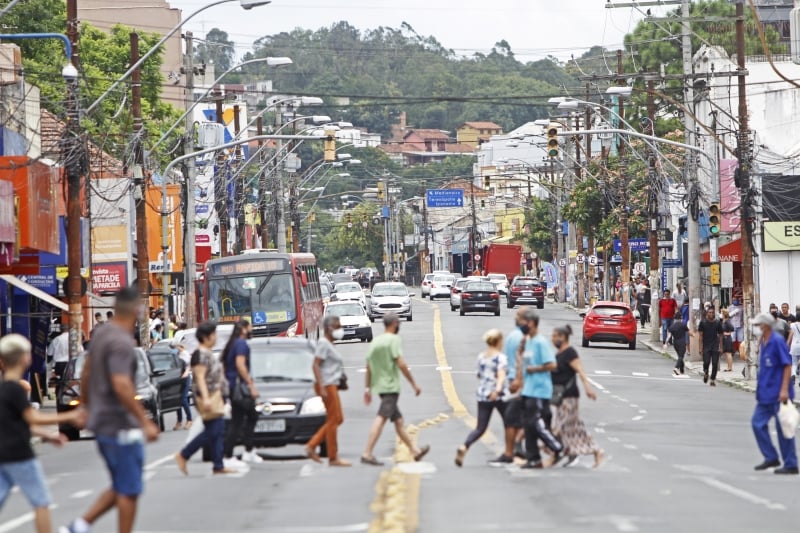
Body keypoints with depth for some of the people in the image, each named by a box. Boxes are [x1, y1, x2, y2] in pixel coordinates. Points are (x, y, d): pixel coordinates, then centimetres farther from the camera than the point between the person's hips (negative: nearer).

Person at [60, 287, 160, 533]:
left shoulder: (103, 334, 10)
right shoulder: (121, 342, -20)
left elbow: (86, 373, 21)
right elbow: (121, 386, -29)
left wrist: (86, 406, 33)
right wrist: (145, 422, -26)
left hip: (102, 422, 9)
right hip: (121, 426, -9)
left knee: (121, 488, 17)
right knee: (128, 491, 0)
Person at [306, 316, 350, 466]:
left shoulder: (330, 344, 17)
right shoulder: (323, 343, -12)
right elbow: (316, 365, -19)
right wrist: (322, 387, -25)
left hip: (332, 385, 10)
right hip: (327, 385, -10)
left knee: (337, 419, 12)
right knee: (333, 420, -7)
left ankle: (312, 446, 12)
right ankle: (333, 458, -4)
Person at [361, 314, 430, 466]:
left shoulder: (375, 341, 15)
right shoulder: (393, 339, -9)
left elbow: (369, 367, 15)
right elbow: (401, 364, -15)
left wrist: (368, 388, 18)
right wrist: (414, 384, -10)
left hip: (379, 385, 9)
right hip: (391, 386, -9)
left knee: (398, 420, 16)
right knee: (381, 419, -15)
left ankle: (415, 450, 27)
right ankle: (367, 454, -23)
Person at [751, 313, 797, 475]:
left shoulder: (777, 341, -15)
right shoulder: (763, 343, 10)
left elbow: (787, 366, -17)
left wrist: (784, 390, -22)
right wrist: (760, 389, 19)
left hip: (778, 394, -9)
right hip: (765, 394, 9)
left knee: (783, 429, -1)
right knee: (758, 423, 8)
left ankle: (790, 465, 6)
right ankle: (771, 457, 18)